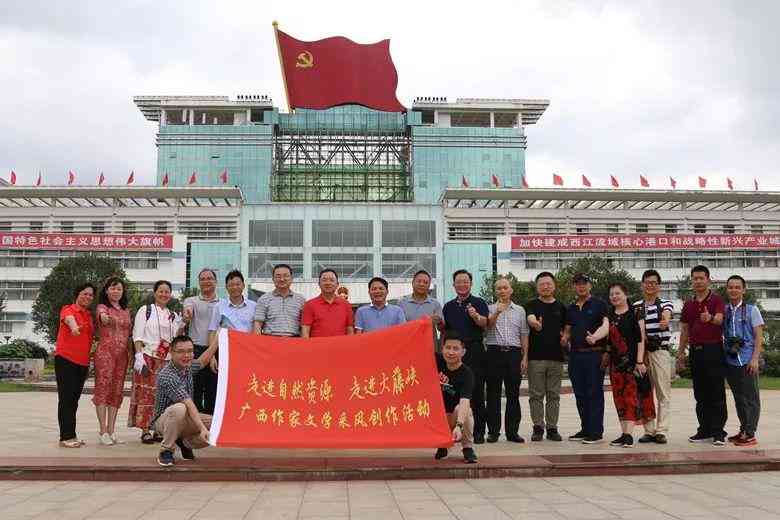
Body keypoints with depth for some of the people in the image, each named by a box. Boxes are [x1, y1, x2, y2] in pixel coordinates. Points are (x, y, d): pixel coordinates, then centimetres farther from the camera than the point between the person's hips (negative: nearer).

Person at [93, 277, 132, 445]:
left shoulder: (126, 311, 18)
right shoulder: (102, 307, 0)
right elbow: (103, 316, -25)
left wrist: (132, 353, 12)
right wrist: (106, 318, -49)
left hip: (122, 354, 6)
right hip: (105, 351, -6)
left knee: (117, 391, 6)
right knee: (103, 388, -8)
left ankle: (111, 430, 12)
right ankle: (103, 431, -6)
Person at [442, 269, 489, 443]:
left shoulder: (479, 303, 5)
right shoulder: (448, 306, 17)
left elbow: (485, 323, -12)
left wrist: (476, 316, -32)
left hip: (474, 351, -4)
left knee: (477, 392, -3)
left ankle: (479, 432, 2)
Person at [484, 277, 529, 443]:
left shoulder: (520, 310, 14)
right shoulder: (490, 308, 9)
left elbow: (524, 335, 12)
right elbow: (488, 324, -11)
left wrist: (524, 357, 4)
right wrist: (497, 313, -30)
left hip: (514, 353, 2)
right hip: (494, 353, -1)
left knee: (513, 394, 3)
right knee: (493, 394, 1)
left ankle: (512, 431, 9)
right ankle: (493, 431, 6)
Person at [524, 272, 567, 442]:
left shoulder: (561, 307, 13)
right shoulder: (531, 305, 3)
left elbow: (565, 329, 20)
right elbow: (530, 318, -18)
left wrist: (565, 338, -3)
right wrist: (535, 323, -41)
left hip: (556, 357, 3)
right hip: (535, 357, -3)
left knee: (554, 395, 7)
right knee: (536, 395, 1)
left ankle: (552, 428, 15)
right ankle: (538, 428, 9)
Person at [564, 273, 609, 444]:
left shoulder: (599, 305, 0)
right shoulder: (571, 308, 17)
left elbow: (605, 326, -13)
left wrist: (595, 337, -32)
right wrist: (564, 338, -1)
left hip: (594, 353, -6)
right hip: (575, 355, 6)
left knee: (595, 393, -4)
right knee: (580, 394, 10)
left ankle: (596, 432, 0)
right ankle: (585, 429, 19)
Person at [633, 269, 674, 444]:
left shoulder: (665, 303, 3)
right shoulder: (636, 307, 12)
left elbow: (666, 317, -20)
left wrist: (664, 322, -44)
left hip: (660, 351, -3)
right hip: (641, 352, 3)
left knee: (663, 393, -4)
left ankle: (661, 430, -1)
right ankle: (649, 431, 12)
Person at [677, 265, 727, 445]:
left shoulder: (717, 300, -2)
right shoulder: (688, 305, 14)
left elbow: (720, 319, -22)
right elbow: (685, 331, 18)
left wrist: (710, 318, -45)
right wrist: (680, 354, 14)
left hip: (714, 350, -6)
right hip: (696, 351, 6)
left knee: (717, 393, -4)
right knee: (700, 394, 9)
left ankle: (718, 432, -1)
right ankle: (705, 430, 17)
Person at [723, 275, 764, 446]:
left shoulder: (751, 310, -2)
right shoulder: (723, 311, 7)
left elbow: (759, 336, -4)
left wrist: (755, 358, -11)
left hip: (747, 360, -4)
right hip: (730, 360, 4)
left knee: (750, 398, 0)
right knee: (738, 398, 13)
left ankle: (750, 434, 5)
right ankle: (743, 430, 23)